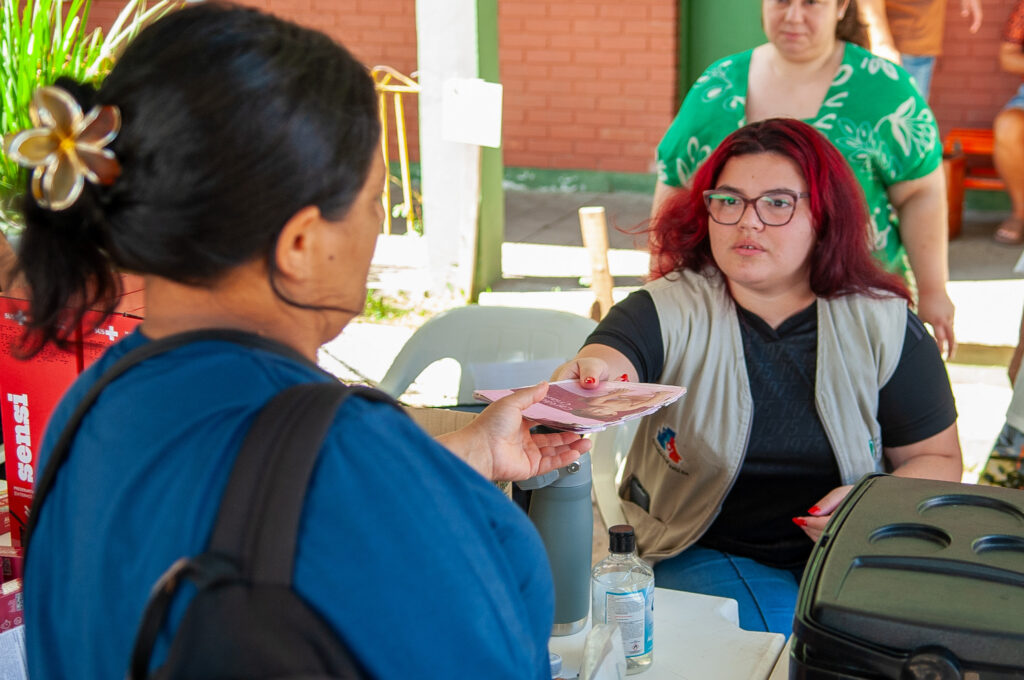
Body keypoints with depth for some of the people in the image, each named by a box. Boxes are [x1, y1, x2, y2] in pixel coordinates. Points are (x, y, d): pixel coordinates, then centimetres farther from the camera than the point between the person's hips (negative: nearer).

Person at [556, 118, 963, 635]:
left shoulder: (882, 324, -1)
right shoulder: (669, 311, -6)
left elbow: (938, 458, 8)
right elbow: (604, 366, -28)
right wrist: (587, 376, -54)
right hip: (700, 550, -2)